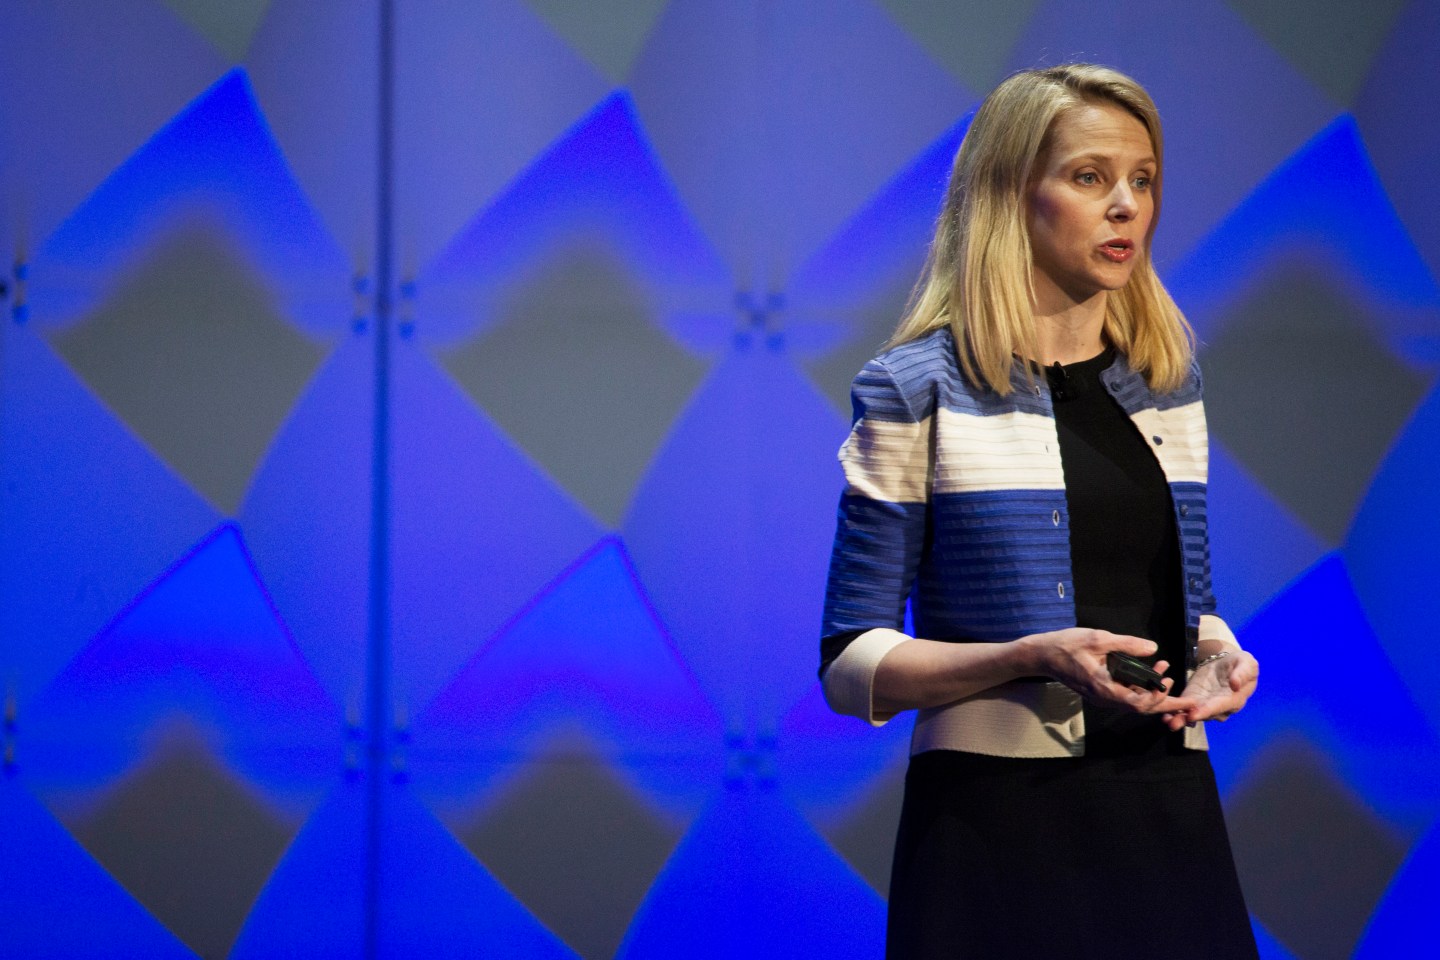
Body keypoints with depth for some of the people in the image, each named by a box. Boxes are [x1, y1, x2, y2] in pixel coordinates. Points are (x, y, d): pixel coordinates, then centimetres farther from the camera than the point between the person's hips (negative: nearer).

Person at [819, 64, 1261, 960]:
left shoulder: (1170, 381, 11)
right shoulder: (918, 392, -5)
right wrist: (1033, 659, -21)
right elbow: (852, 665, -6)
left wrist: (1222, 656, -2)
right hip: (996, 820, -5)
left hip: (1167, 813, 5)